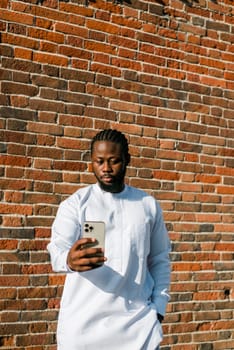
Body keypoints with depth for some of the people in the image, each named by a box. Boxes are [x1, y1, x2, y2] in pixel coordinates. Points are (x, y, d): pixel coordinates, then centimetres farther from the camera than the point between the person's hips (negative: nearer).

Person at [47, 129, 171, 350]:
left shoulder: (148, 205, 6)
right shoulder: (75, 204, -2)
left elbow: (160, 260, 11)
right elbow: (57, 250, -15)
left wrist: (158, 306, 3)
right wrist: (70, 260, -37)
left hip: (137, 320, 2)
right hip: (83, 322, -1)